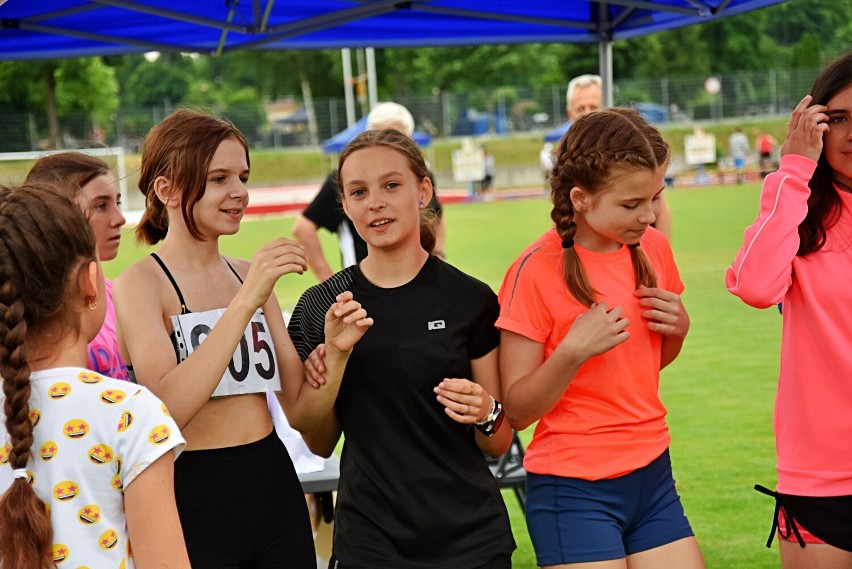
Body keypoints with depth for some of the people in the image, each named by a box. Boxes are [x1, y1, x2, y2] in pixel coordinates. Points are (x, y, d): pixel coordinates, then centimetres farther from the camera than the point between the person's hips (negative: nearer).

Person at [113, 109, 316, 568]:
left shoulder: (248, 275, 10)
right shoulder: (140, 284, -9)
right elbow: (168, 406, -24)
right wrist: (246, 300, -25)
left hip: (276, 488, 6)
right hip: (195, 502, -6)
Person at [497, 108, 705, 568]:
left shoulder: (652, 248, 3)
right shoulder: (536, 271, -15)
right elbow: (516, 411, -13)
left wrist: (678, 327, -1)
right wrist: (573, 351, -27)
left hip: (652, 477, 6)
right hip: (575, 491, -6)